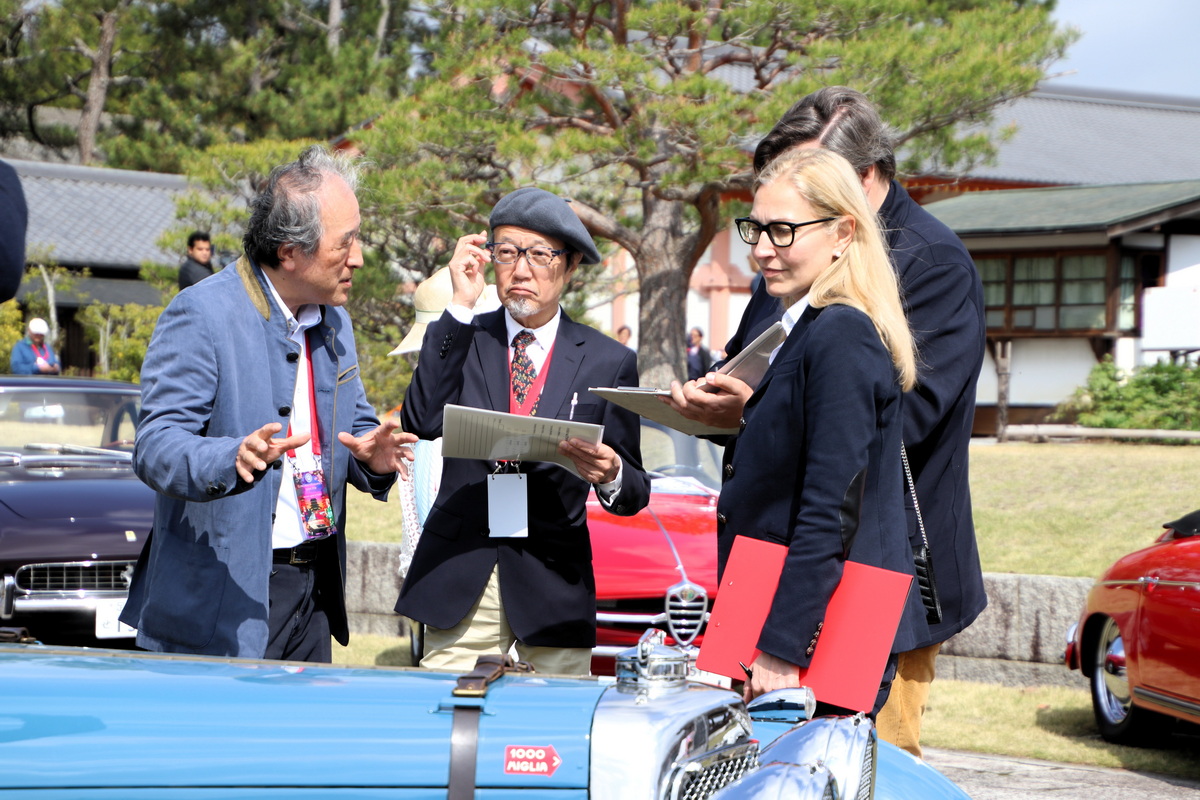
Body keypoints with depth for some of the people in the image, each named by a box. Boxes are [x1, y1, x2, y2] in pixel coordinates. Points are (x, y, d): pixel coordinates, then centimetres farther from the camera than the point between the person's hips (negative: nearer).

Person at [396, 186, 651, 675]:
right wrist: (461, 305, -9)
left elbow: (633, 495, 8)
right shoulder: (464, 338, 8)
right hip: (458, 577, 0)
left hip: (553, 582, 0)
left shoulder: (608, 361, 8)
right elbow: (423, 423, -11)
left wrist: (610, 475, -17)